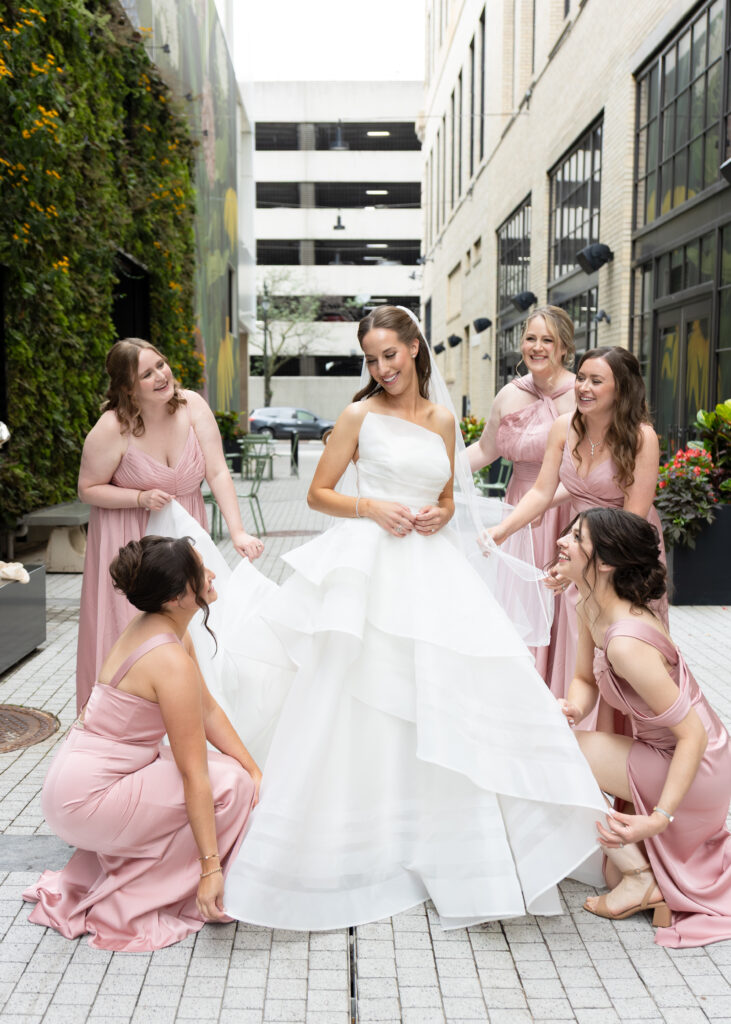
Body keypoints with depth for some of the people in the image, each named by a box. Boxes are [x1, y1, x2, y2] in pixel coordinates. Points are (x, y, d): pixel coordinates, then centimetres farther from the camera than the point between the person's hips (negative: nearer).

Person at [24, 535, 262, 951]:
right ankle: (128, 906, 3)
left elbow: (209, 711, 8)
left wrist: (256, 771, 3)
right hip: (86, 799, -9)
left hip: (75, 782, 9)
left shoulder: (154, 627, 2)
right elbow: (193, 774, -23)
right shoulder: (172, 662, -25)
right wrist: (210, 865, -18)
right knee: (229, 784, -11)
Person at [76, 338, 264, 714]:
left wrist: (237, 532, -23)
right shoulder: (112, 429, -18)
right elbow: (88, 489, -7)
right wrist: (141, 498, -22)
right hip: (130, 541, -3)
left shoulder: (192, 407, -12)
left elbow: (218, 472, -14)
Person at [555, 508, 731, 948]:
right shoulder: (591, 607, -6)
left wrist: (658, 819, -31)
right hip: (662, 751, 9)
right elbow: (585, 679, 5)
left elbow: (693, 734, -28)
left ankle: (638, 877, -2)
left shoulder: (627, 643, -33)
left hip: (694, 767, -9)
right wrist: (574, 708, -18)